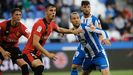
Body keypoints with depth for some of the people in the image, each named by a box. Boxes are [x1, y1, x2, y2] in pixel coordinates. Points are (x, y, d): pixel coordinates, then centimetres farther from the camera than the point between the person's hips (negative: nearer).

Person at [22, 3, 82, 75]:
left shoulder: (52, 24, 3)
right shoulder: (40, 24, -25)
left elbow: (59, 29, 27)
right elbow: (35, 43, -30)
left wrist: (73, 31, 17)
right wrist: (48, 54, -33)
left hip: (37, 53, 10)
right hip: (29, 51, -10)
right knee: (40, 67, -32)